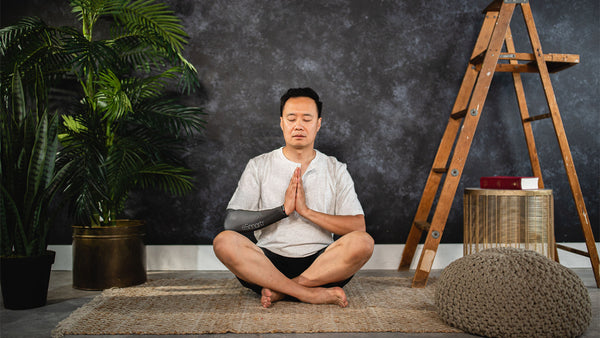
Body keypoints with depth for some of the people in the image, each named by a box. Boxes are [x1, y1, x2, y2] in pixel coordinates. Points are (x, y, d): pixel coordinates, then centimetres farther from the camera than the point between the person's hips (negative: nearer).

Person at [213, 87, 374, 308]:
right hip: (268, 262, 0)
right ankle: (314, 294, -25)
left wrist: (306, 210, -12)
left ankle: (278, 290, -20)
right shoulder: (259, 166, 8)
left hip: (320, 263, 0)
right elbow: (232, 221, -3)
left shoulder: (335, 170, 9)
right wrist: (283, 209, -13)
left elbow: (358, 226, -3)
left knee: (362, 242, -28)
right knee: (224, 242, -28)